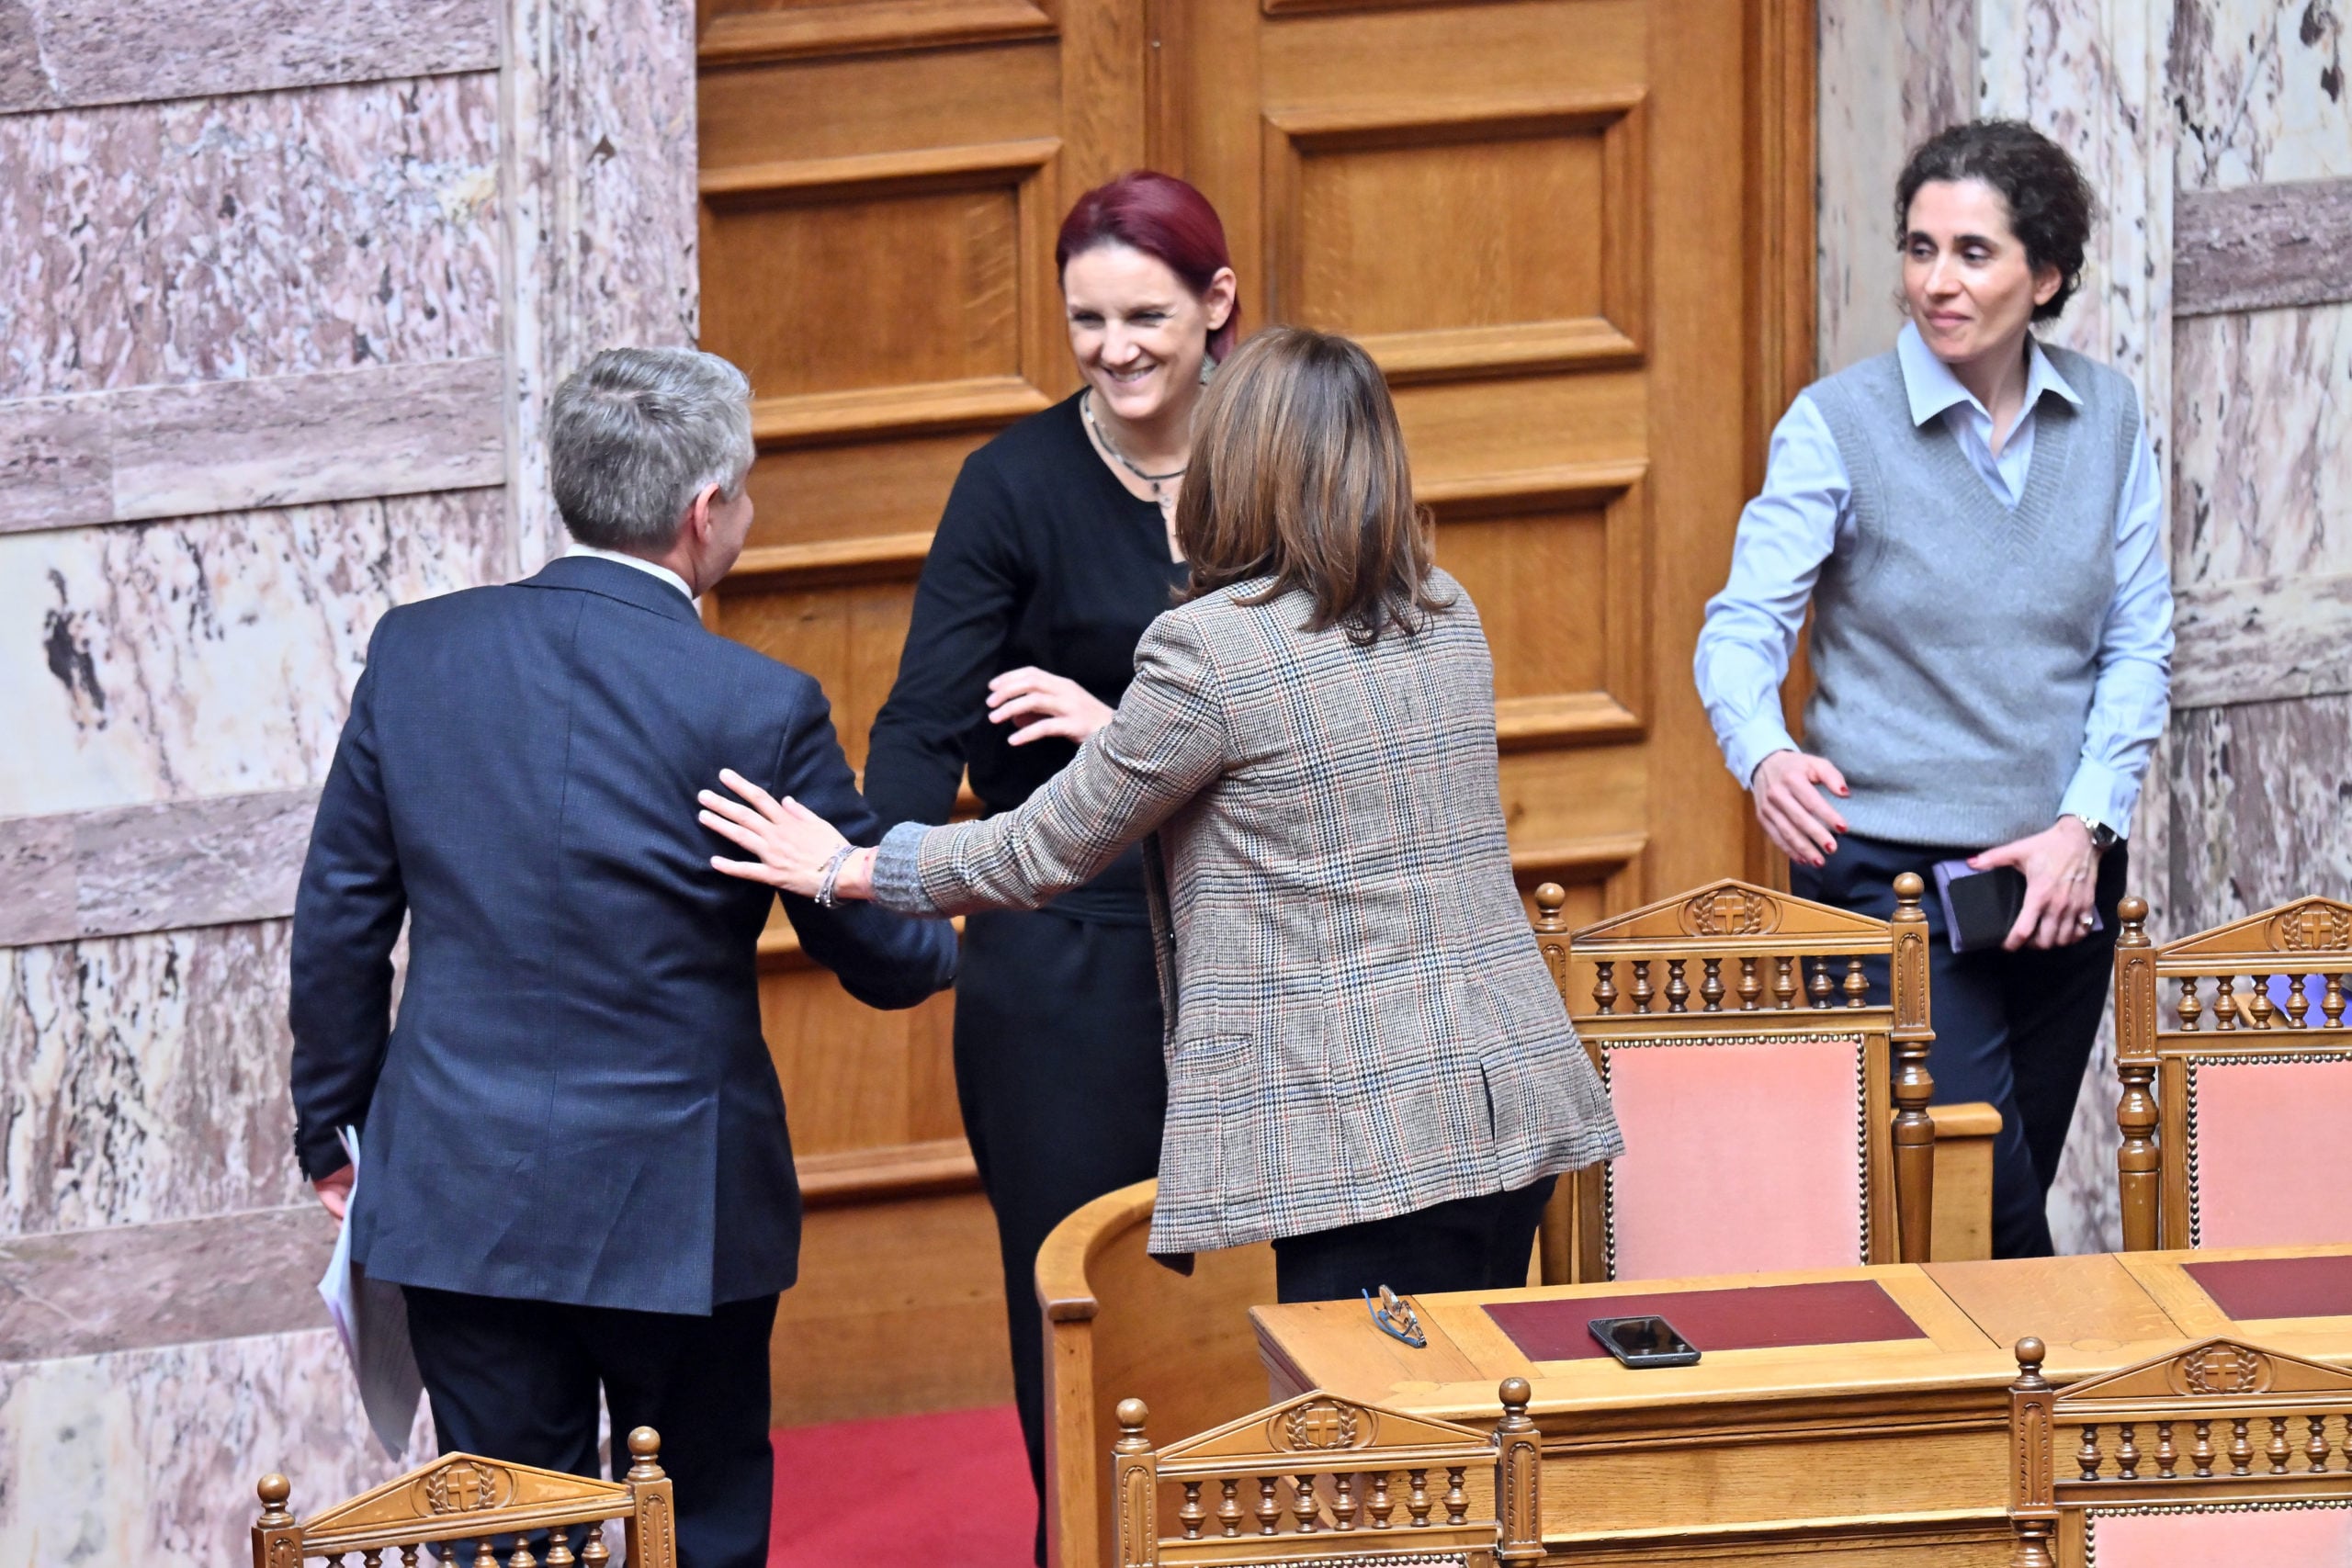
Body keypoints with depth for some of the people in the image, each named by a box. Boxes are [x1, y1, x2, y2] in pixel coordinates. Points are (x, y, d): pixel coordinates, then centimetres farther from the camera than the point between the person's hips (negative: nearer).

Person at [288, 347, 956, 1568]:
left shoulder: (416, 653, -3)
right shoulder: (757, 711, -14)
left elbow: (339, 918, 4)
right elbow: (883, 958, -2)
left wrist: (333, 1127, 16)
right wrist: (945, 940, 22)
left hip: (460, 1197, 3)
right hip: (675, 1213, -3)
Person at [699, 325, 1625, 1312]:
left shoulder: (1208, 648, -9)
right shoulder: (1448, 617, 11)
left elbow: (1044, 852, 1)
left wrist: (845, 870, 14)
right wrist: (1118, 733, 34)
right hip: (1516, 1104, 7)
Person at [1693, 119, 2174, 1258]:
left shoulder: (2107, 417, 4)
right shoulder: (1837, 425, -7)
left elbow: (2140, 642, 5)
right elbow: (1746, 625, -10)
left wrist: (2084, 824, -7)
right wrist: (1764, 755, -32)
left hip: (2061, 876, 4)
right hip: (1891, 870, -4)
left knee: (2010, 1194, 9)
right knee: (1993, 1205, -14)